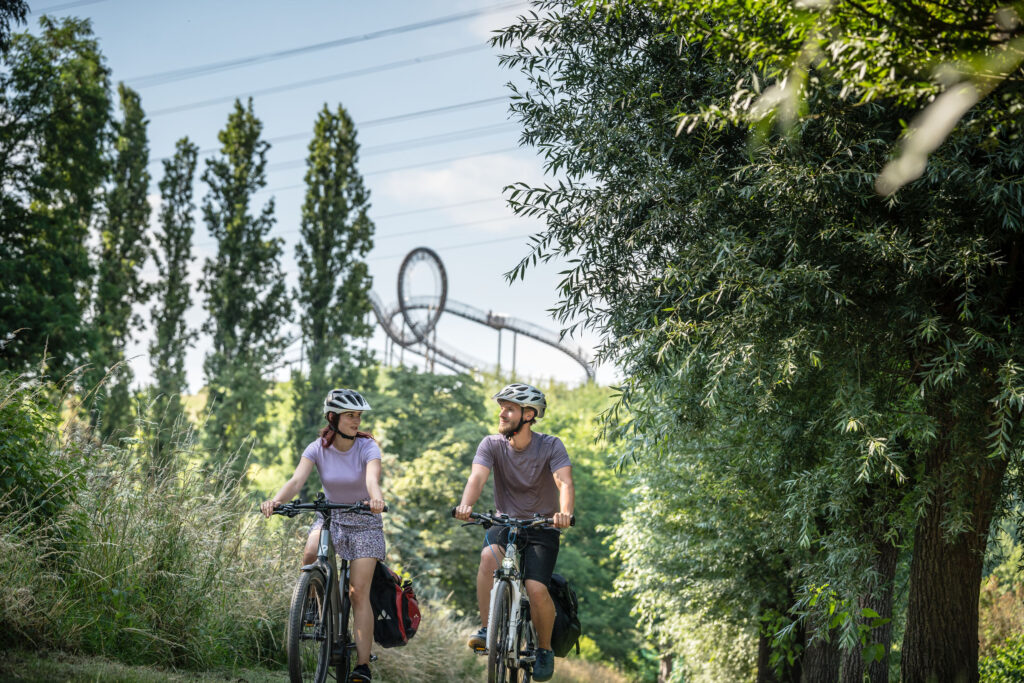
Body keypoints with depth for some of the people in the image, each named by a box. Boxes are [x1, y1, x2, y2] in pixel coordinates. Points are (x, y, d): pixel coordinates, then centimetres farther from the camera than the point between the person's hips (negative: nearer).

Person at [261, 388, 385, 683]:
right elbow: (297, 480, -25)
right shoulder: (317, 448, -10)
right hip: (329, 516, 2)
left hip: (363, 520, -2)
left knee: (359, 592, -11)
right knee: (310, 556, -32)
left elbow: (372, 478, -36)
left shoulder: (367, 447, -16)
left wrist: (376, 497, -59)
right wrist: (276, 500, -46)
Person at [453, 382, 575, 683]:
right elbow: (477, 477, -22)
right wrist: (466, 504, -44)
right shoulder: (492, 444, -5)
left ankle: (544, 648, 6)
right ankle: (487, 630, -20)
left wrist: (565, 512, -46)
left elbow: (565, 482, -25)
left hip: (542, 526, -2)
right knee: (489, 556, -33)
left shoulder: (550, 446, -10)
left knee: (536, 589, -21)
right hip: (505, 523, 2)